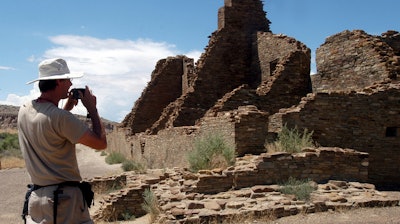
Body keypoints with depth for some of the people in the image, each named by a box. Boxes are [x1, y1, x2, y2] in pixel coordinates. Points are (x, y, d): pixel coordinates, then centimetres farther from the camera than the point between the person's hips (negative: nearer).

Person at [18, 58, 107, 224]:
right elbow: (100, 143, -16)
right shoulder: (61, 117, -19)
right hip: (64, 199, -8)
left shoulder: (24, 111, 5)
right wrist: (92, 109, -4)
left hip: (35, 197, 8)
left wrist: (67, 108, 19)